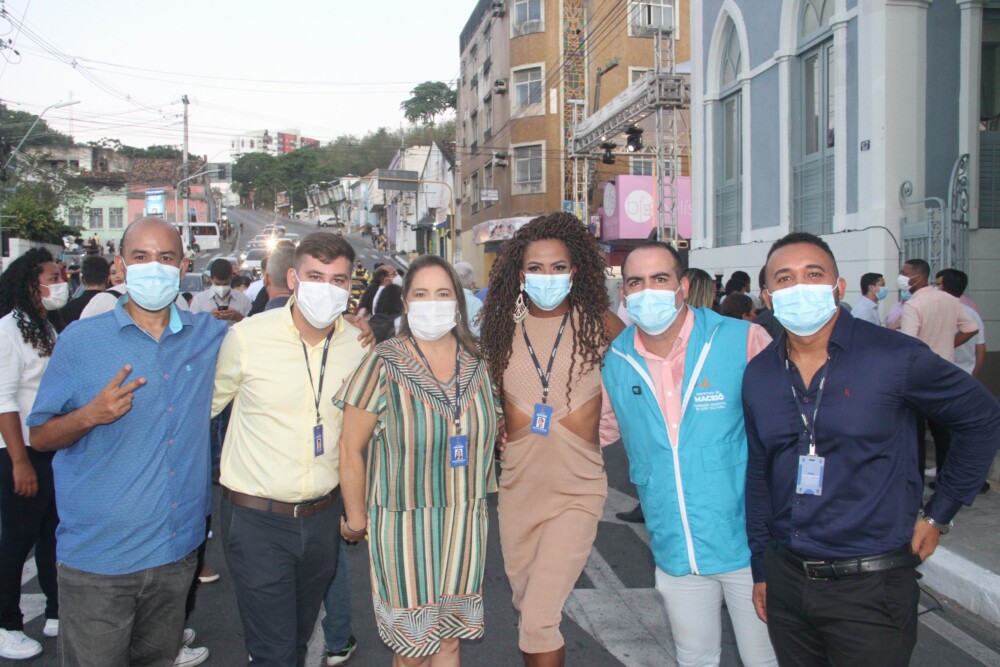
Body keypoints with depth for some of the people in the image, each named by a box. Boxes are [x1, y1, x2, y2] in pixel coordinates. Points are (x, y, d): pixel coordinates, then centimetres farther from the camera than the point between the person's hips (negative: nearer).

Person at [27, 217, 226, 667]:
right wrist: (90, 415, -21)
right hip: (97, 559, -3)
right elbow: (39, 437, 0)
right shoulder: (81, 340, -5)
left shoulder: (211, 337, 3)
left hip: (177, 551, 3)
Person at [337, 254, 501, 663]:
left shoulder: (477, 362, 0)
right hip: (405, 524, -4)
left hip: (466, 522, 4)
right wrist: (356, 520, -3)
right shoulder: (383, 365, -13)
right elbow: (350, 449, -8)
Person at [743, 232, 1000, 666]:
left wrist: (939, 513, 3)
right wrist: (760, 569, 13)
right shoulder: (758, 375, 2)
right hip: (786, 578, 4)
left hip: (870, 585, -4)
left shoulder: (895, 357, -10)